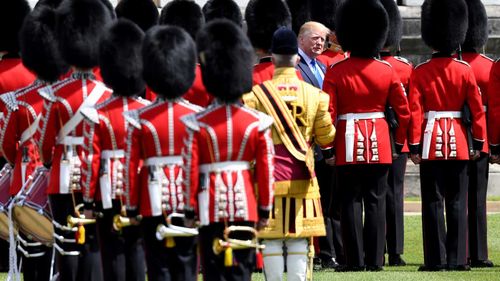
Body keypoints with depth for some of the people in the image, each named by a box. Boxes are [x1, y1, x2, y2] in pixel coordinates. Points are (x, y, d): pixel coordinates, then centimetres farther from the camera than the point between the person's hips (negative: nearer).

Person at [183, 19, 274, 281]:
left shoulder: (197, 124, -8)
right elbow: (266, 169, 0)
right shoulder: (257, 123, -3)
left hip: (211, 208, -2)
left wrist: (190, 209, 2)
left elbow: (190, 170, -7)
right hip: (245, 206, 2)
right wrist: (264, 209, 9)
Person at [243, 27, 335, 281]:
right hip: (302, 180, 1)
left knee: (271, 240, 3)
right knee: (299, 241, 3)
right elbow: (326, 138, 6)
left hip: (269, 178, -1)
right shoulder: (314, 95, 0)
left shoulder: (257, 95, -6)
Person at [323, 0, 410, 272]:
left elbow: (328, 114, -10)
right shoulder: (387, 71, 1)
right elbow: (404, 112, 3)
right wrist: (398, 144, 14)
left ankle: (355, 260, 0)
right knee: (375, 202, 6)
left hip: (348, 146, -2)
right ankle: (375, 259, 4)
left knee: (351, 202, 2)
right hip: (380, 147, 2)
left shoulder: (335, 72, -7)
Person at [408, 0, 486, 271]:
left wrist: (414, 146, -3)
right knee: (457, 203, 5)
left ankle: (436, 259, -1)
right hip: (458, 143, 1)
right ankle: (457, 259, 3)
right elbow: (477, 109, 0)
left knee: (433, 202, 1)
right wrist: (478, 141, 8)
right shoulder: (465, 71, -1)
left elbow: (414, 111, -8)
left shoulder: (420, 72, -4)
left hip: (431, 144, -1)